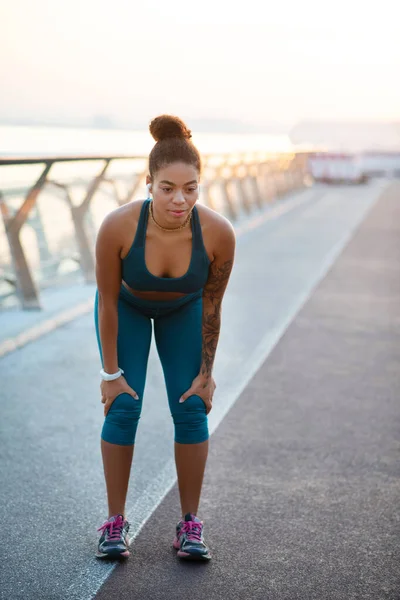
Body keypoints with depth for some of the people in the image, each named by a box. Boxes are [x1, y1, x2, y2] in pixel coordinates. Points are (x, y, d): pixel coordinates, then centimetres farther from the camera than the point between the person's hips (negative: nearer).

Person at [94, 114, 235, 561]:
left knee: (190, 408, -5)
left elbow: (211, 306, -19)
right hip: (129, 307, -1)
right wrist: (111, 373, -16)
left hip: (182, 310, 1)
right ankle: (115, 522, 7)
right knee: (123, 407, -8)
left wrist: (206, 373, -10)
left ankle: (190, 524, 8)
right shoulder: (117, 227, -39)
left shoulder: (218, 233, -35)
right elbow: (108, 302, -23)